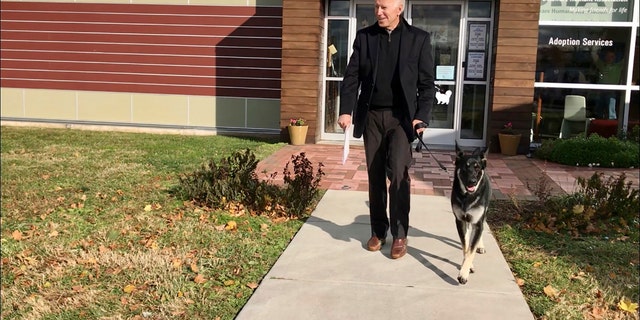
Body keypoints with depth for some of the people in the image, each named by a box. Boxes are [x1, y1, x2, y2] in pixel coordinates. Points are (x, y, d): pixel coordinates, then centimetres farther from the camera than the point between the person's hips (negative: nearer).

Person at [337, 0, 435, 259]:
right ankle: (378, 231, 19)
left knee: (398, 172, -13)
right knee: (375, 176, 8)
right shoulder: (364, 37, 5)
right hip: (371, 116, 3)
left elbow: (426, 83, -1)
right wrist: (346, 110, -9)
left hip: (401, 116, -2)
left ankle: (399, 234, 0)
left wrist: (422, 117, -12)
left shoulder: (419, 39, -1)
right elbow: (352, 77, 3)